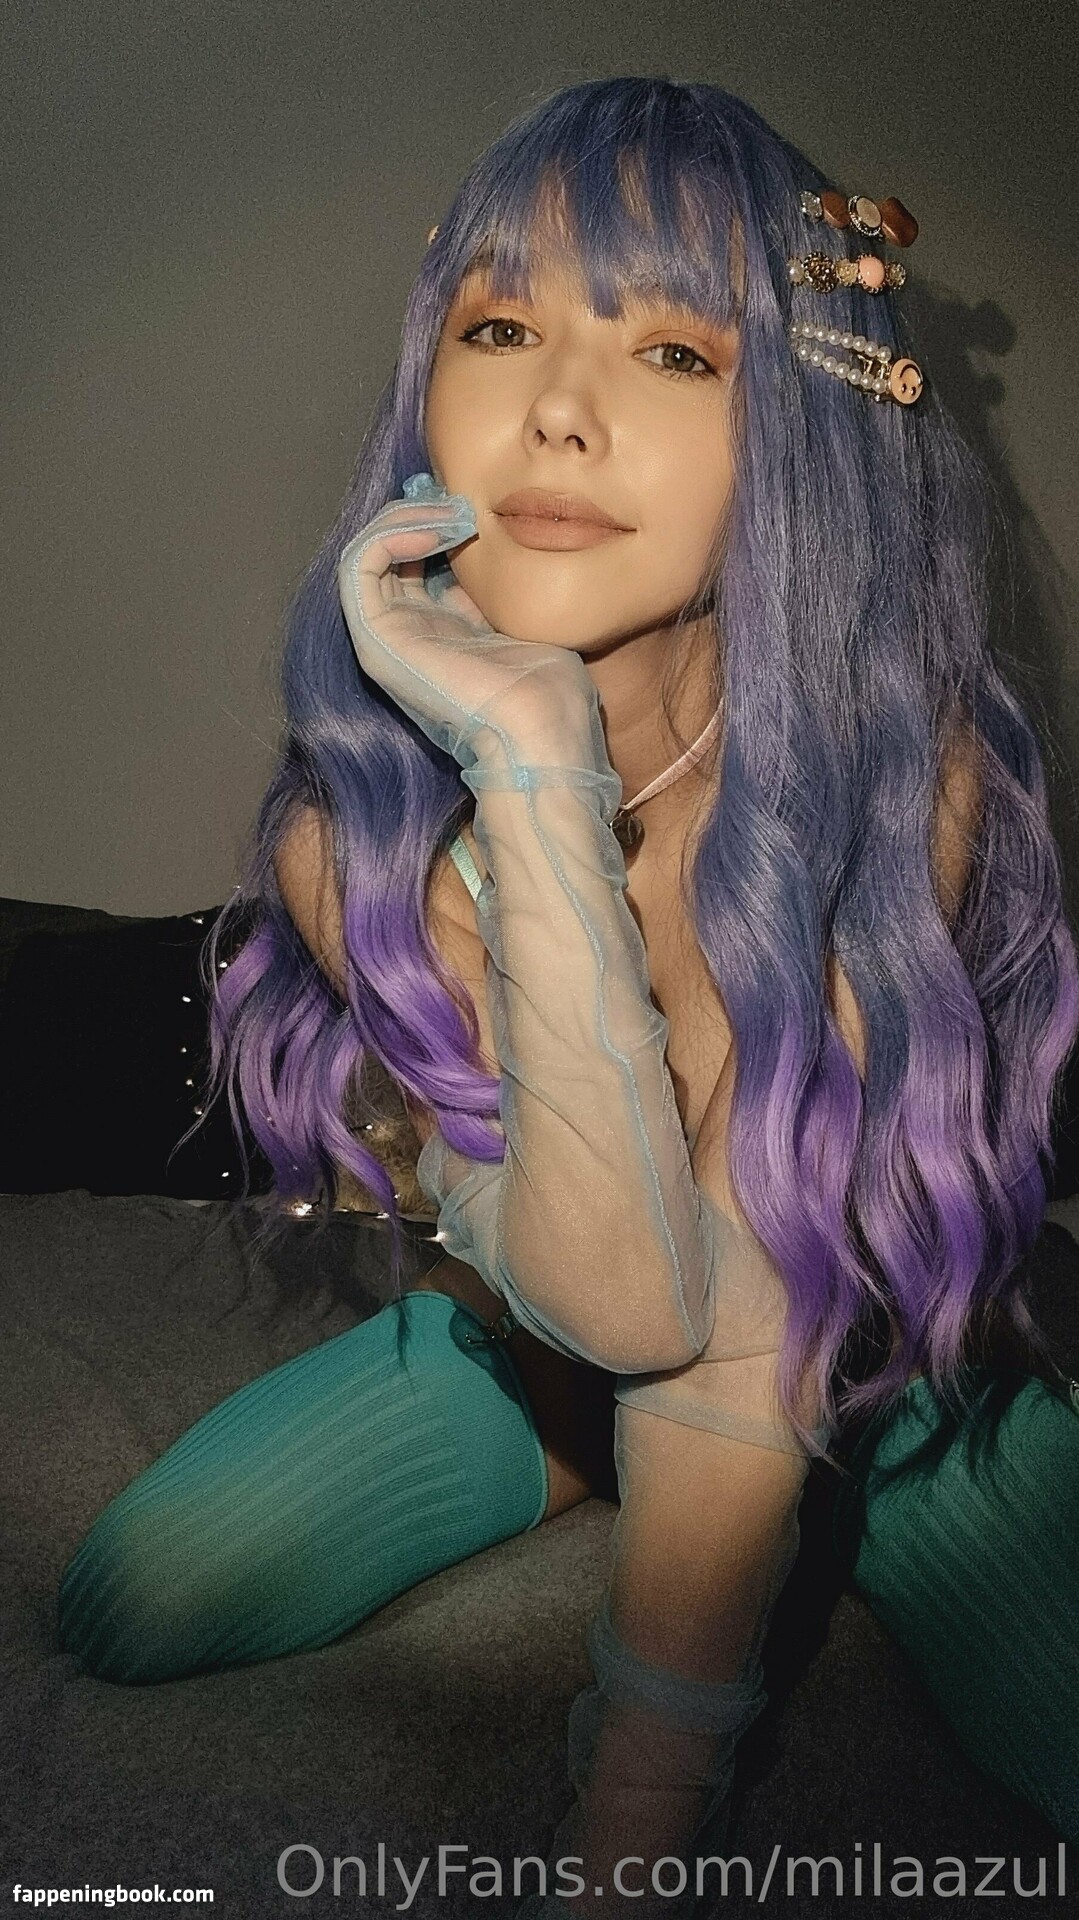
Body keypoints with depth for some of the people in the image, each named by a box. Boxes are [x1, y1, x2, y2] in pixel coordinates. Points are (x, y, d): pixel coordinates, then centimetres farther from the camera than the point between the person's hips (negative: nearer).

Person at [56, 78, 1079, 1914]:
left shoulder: (897, 763, -28)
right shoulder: (354, 819, -22)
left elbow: (744, 1313, -33)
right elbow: (618, 1292, -36)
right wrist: (530, 767, -44)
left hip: (879, 1360, -1)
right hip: (519, 1346, 2)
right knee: (125, 1603, -9)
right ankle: (583, 1480, 13)